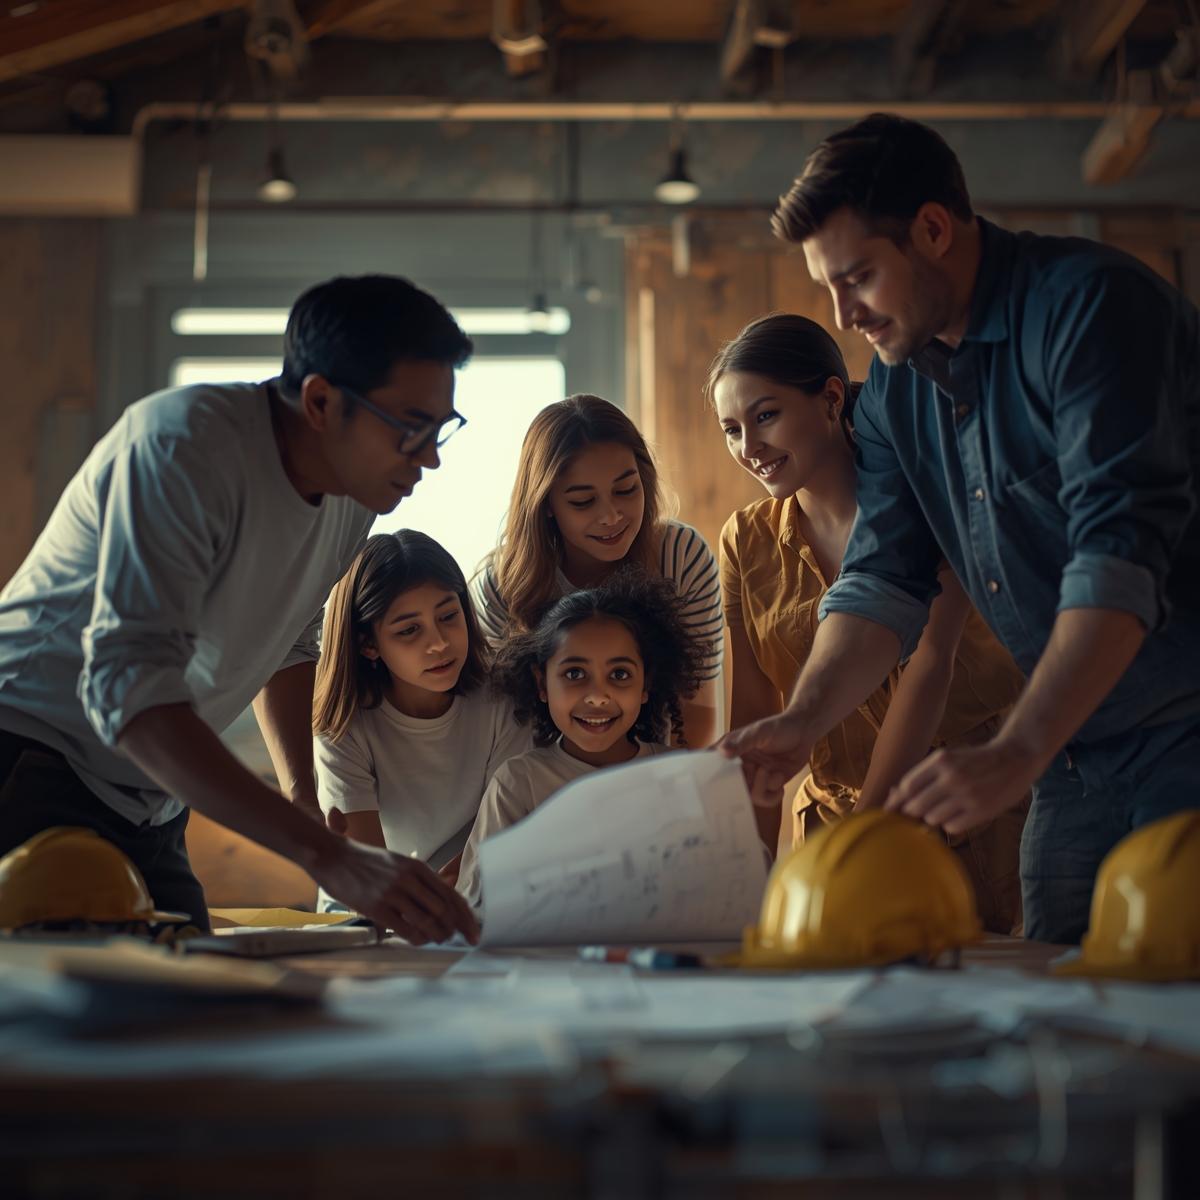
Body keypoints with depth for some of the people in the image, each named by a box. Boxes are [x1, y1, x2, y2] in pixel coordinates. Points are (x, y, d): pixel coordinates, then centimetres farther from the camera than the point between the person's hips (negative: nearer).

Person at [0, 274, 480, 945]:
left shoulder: (359, 487, 1)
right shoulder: (182, 446, -25)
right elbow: (131, 690, -36)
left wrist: (305, 796, 6)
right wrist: (329, 857, -42)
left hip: (148, 808, 7)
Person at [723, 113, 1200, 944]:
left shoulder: (1088, 303, -15)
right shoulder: (896, 388, 9)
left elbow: (1118, 552, -25)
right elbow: (883, 581, 5)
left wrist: (1016, 753, -32)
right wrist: (805, 719, -13)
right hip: (1074, 763, 7)